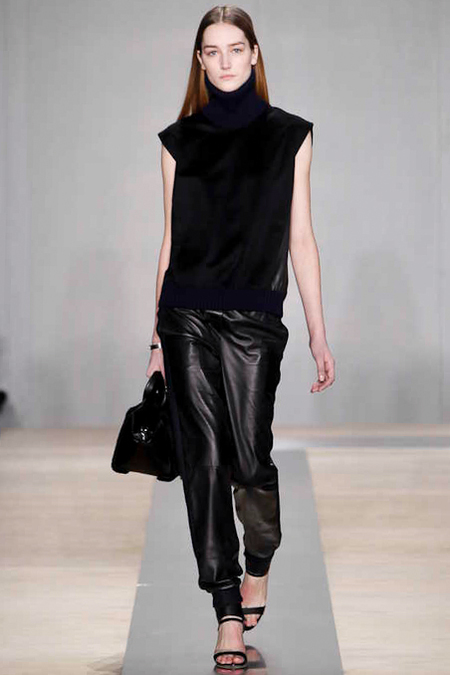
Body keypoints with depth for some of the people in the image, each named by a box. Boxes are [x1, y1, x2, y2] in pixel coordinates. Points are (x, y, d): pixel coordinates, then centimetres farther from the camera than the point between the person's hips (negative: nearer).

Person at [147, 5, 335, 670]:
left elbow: (300, 237, 6)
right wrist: (159, 337, 10)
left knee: (250, 458, -8)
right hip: (187, 316, 2)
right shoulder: (180, 139, 10)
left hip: (254, 318, -1)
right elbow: (171, 239, 12)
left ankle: (259, 564, 25)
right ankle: (229, 616, 4)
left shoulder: (289, 135, 7)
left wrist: (318, 334, 3)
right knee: (204, 458, -2)